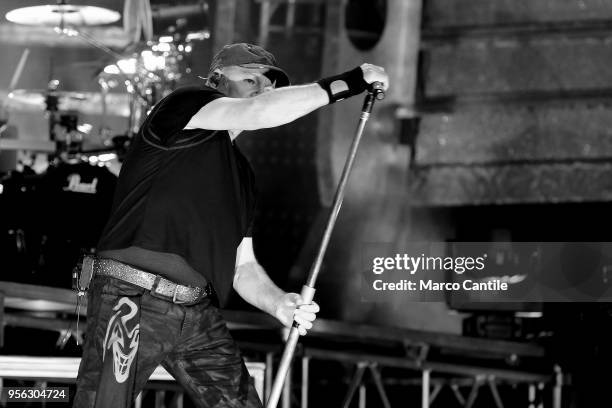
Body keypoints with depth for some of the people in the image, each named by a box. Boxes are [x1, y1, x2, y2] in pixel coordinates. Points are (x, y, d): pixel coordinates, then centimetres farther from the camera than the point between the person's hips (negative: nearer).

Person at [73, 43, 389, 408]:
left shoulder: (243, 174, 23)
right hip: (133, 302, -8)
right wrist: (345, 83, -13)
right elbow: (259, 113, -18)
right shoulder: (184, 105, 1)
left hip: (200, 316, 8)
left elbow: (242, 267, 20)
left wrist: (280, 304, -1)